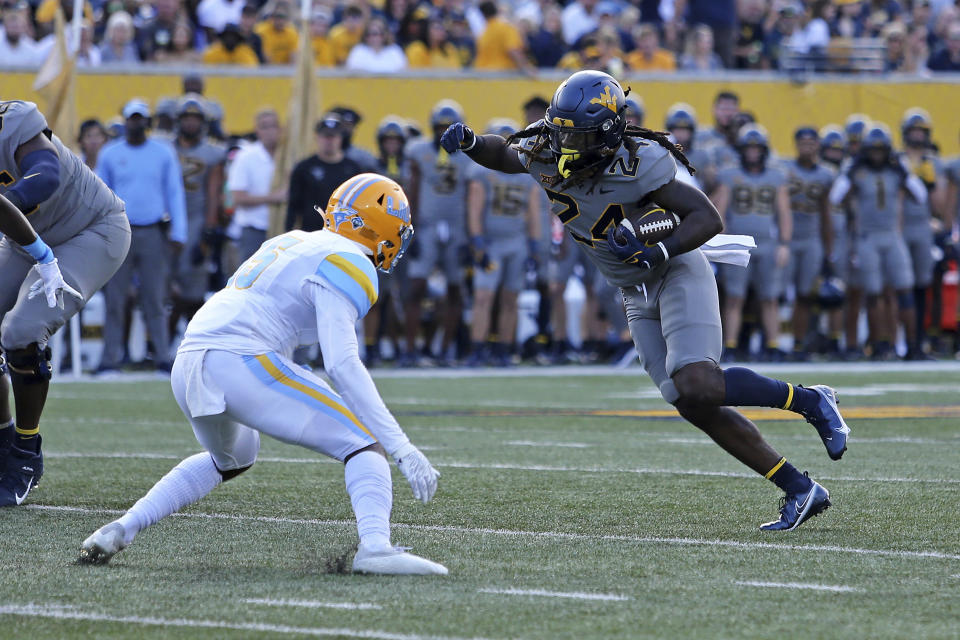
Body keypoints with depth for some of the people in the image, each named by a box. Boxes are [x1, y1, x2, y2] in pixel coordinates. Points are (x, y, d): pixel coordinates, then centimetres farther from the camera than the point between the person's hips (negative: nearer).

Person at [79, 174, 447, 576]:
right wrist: (401, 448, -16)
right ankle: (375, 547, -28)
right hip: (242, 363, -8)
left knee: (230, 459, 36)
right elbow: (341, 364, -14)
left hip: (188, 366, 8)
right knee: (365, 445, -3)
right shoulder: (346, 264, -3)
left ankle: (122, 529, 26)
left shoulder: (291, 243, 23)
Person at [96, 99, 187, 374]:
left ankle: (162, 357, 3)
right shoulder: (110, 154, 7)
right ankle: (111, 359, 1)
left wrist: (178, 234, 1)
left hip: (153, 234, 0)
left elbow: (175, 193, 7)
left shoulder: (163, 153, 7)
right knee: (114, 299, -2)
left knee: (155, 299, -1)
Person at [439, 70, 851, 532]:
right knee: (695, 407, -2)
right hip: (638, 298, 7)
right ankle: (800, 491, 5)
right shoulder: (546, 155, -7)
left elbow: (708, 218, -23)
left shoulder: (637, 163, -25)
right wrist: (470, 143, -6)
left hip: (678, 274, -7)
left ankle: (807, 400, -4)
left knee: (697, 388, -26)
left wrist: (658, 253, -37)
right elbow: (503, 155, 15)